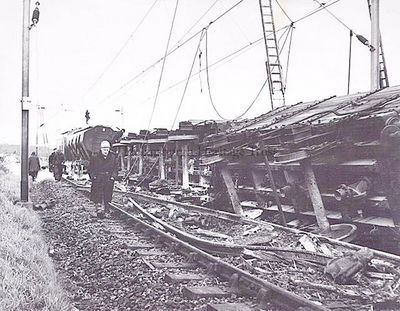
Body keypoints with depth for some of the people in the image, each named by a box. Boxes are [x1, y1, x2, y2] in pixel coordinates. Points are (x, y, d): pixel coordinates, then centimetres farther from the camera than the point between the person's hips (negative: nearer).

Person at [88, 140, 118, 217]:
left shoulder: (113, 158, 5)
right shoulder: (95, 158, 0)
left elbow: (116, 168, 12)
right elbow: (90, 169, 7)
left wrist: (113, 176, -1)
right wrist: (93, 176, -5)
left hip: (109, 180, 2)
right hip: (98, 180, -2)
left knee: (107, 196, 6)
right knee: (98, 195, -9)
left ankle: (106, 209, 19)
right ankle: (98, 209, -6)